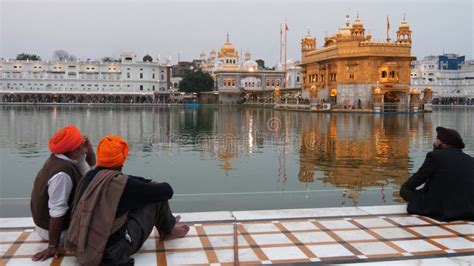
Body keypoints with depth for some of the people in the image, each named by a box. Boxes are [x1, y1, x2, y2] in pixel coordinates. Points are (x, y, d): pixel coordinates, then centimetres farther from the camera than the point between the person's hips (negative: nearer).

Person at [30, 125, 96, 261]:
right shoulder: (62, 173, -33)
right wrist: (53, 246, -27)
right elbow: (57, 211, -32)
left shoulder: (63, 158, -5)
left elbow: (90, 164, 6)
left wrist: (88, 148, -13)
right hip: (55, 228, -9)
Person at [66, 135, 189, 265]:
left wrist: (150, 182, 14)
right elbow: (166, 190, -8)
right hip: (110, 251, -8)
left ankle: (166, 227, 35)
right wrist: (155, 185, 13)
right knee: (159, 196, -1)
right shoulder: (119, 182, -19)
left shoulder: (89, 176, 2)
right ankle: (168, 231, 26)